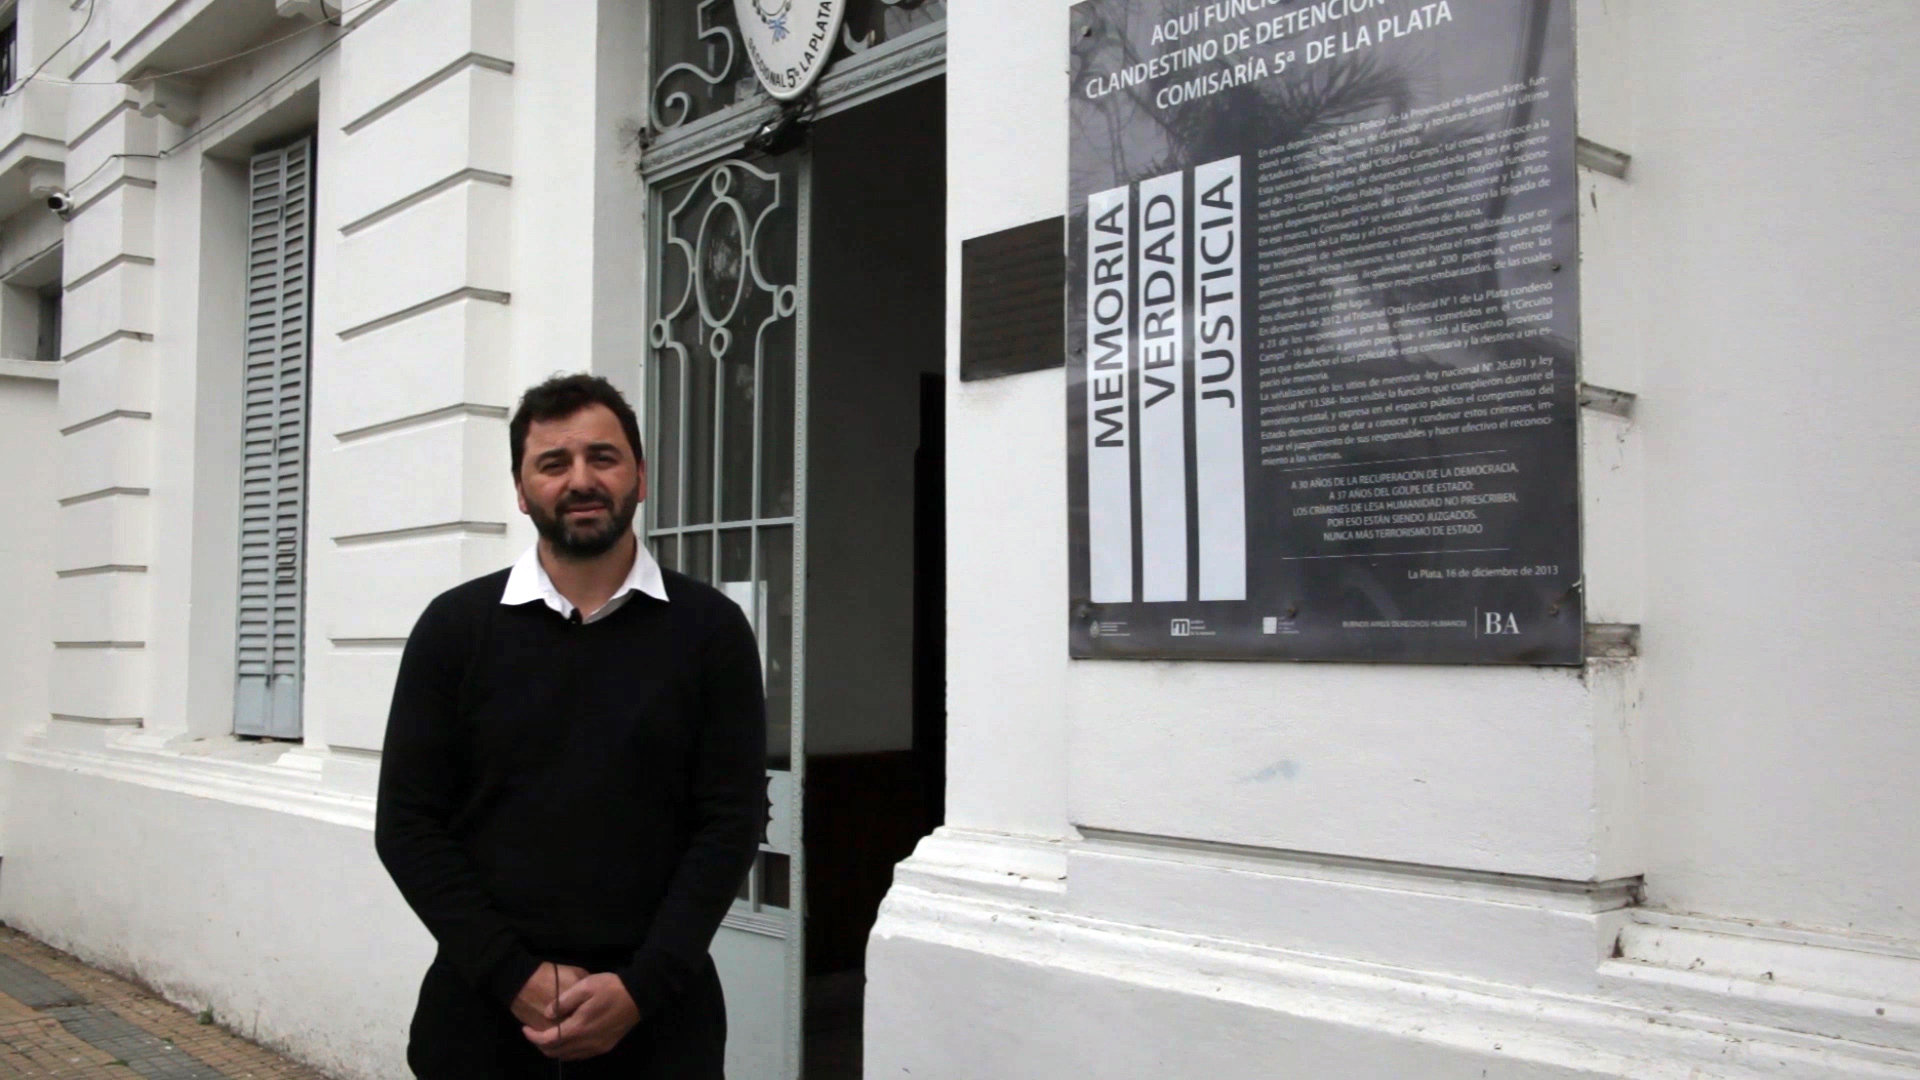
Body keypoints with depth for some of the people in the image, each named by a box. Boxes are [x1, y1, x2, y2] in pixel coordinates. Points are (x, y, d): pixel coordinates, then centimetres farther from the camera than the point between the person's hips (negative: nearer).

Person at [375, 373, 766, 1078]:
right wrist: (514, 976, -11)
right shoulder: (455, 627, 1)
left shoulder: (709, 630, -1)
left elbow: (731, 822, -5)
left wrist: (642, 987, -13)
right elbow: (409, 822, -2)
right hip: (484, 1009, 1)